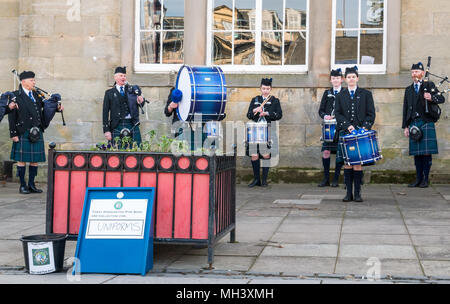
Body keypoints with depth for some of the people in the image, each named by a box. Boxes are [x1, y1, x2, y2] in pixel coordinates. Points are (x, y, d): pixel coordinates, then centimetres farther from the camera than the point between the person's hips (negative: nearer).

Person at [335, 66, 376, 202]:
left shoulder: (366, 94, 9)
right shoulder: (340, 96, 12)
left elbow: (371, 113, 5)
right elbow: (338, 114, 5)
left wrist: (365, 127, -11)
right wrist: (347, 126, -11)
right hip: (346, 133, 1)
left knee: (358, 163, -4)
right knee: (347, 163, 0)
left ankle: (357, 193, 0)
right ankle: (349, 193, 4)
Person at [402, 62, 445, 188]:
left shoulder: (429, 85, 6)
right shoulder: (408, 90, 19)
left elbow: (442, 98, -4)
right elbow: (406, 108, 18)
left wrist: (431, 97, -25)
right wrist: (405, 126, 12)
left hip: (426, 123, -4)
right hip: (413, 124, 4)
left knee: (427, 153, -6)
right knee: (416, 153, 4)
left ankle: (426, 179, 0)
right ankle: (418, 179, 10)